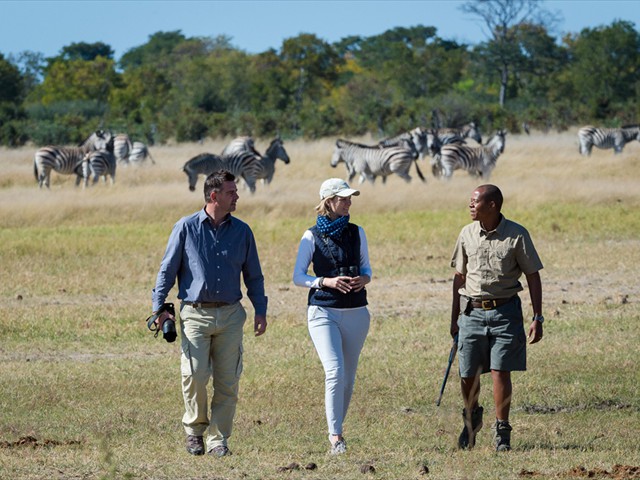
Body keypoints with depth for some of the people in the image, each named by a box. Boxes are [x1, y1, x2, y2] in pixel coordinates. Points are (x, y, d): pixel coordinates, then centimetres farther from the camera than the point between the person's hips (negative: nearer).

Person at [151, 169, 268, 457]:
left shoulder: (242, 232, 10)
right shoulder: (186, 228, 2)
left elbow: (253, 275, 17)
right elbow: (167, 269, 5)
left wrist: (260, 310, 7)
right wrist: (159, 307, -3)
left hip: (230, 315, 3)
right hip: (195, 313, -3)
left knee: (227, 382, -2)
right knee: (195, 375, -14)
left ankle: (219, 440, 7)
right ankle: (194, 429, 7)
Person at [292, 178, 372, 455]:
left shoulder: (356, 233, 9)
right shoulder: (312, 236, 0)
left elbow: (366, 268, 16)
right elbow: (298, 277, 0)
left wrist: (363, 279, -8)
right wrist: (326, 281, -16)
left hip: (355, 312, 4)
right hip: (323, 311, -4)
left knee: (348, 377, 7)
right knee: (335, 371, -19)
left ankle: (336, 430, 21)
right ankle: (336, 436, -20)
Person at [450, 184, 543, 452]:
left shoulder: (517, 235, -6)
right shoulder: (467, 234, 4)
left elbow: (533, 276, -1)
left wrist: (537, 318, -6)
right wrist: (455, 317, 13)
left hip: (505, 311, -3)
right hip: (472, 311, 3)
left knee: (500, 372, -8)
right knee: (467, 375, 5)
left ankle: (501, 432, 3)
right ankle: (472, 418, 32)